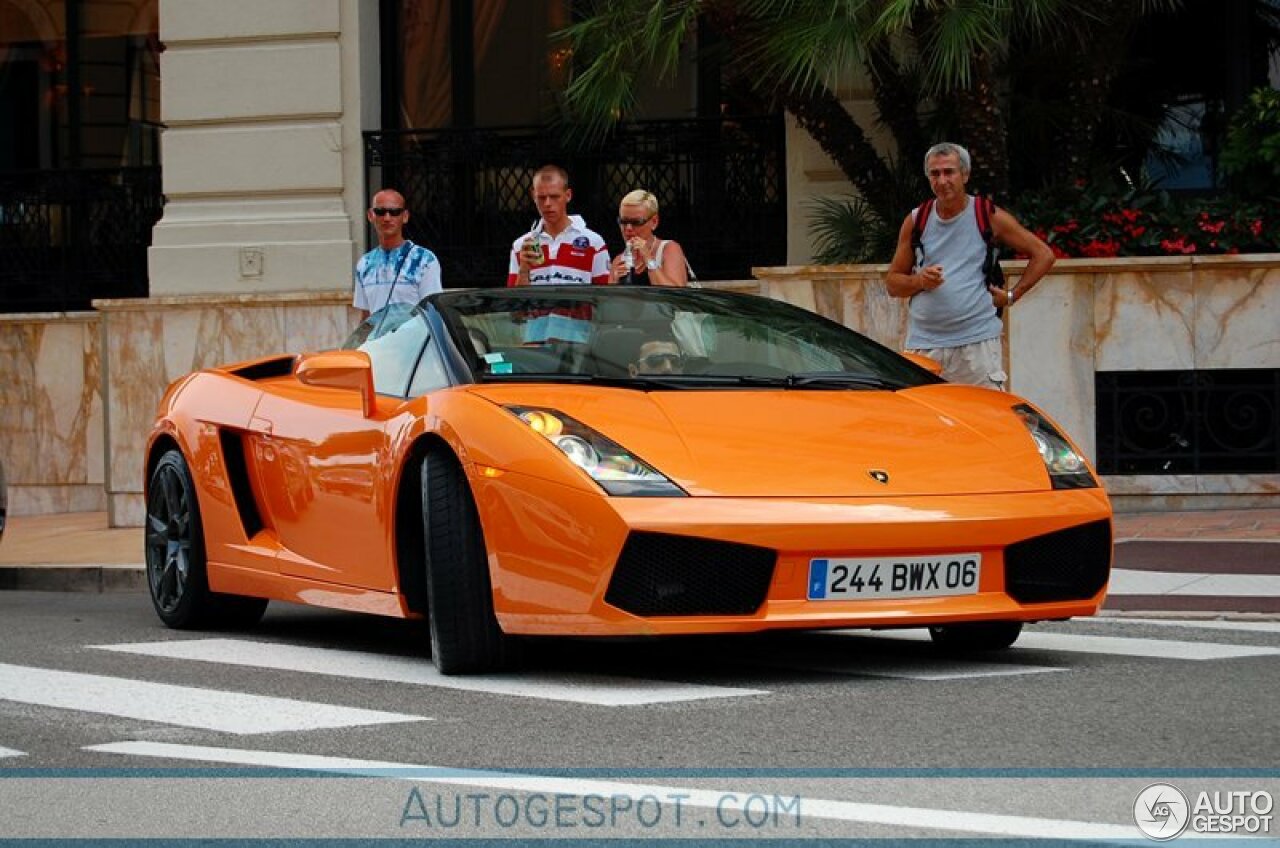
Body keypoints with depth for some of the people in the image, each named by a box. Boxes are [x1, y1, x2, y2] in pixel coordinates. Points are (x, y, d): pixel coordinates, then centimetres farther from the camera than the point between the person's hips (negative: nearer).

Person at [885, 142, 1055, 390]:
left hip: (977, 343, -2)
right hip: (923, 345, 3)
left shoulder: (988, 216, 3)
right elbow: (892, 283, 14)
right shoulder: (916, 221, 10)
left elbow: (1043, 255, 9)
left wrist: (1012, 296, 1)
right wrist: (920, 281, -7)